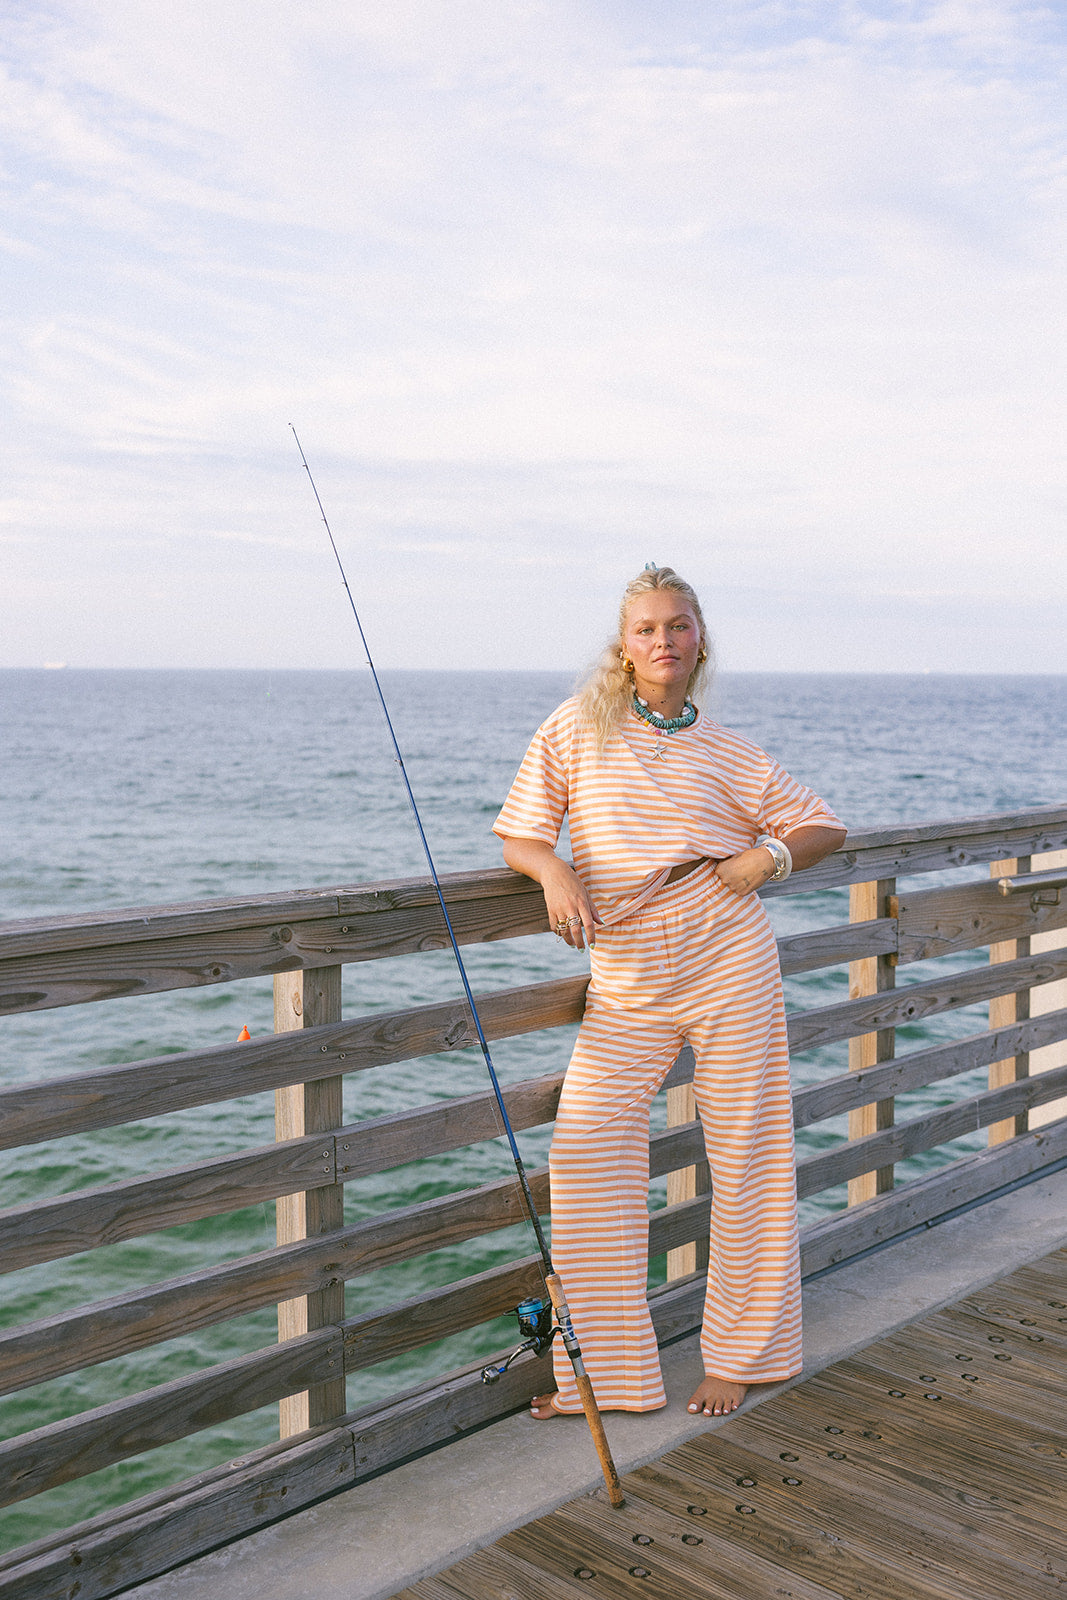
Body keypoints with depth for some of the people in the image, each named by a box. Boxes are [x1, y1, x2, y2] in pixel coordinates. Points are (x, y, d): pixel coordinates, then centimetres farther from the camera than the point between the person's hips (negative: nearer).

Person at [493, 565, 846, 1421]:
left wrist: (769, 854, -7)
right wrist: (554, 872, -19)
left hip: (729, 958, 0)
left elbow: (825, 826, 13)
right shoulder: (577, 727, 2)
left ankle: (738, 1354, 25)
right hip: (625, 977, 1)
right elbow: (519, 837, 2)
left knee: (745, 1155, 5)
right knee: (585, 1152, -7)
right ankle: (604, 1368, 9)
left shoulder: (726, 752, 4)